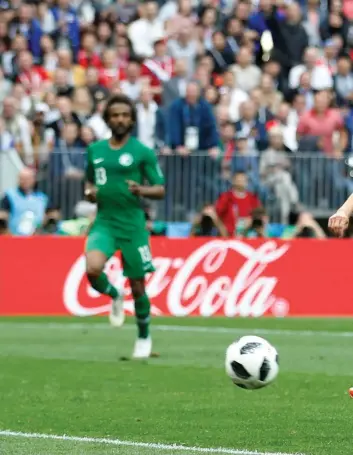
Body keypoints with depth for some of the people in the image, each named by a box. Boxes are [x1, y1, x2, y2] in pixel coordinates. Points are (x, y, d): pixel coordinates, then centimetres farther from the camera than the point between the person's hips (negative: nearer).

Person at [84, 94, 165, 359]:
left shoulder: (143, 152, -2)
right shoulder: (95, 150, 9)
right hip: (104, 221, 2)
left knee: (137, 286, 4)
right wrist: (90, 192, 0)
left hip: (132, 225, -2)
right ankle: (114, 296, 9)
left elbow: (160, 190, -1)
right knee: (93, 269, -25)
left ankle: (144, 337, 28)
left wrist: (142, 190, -22)